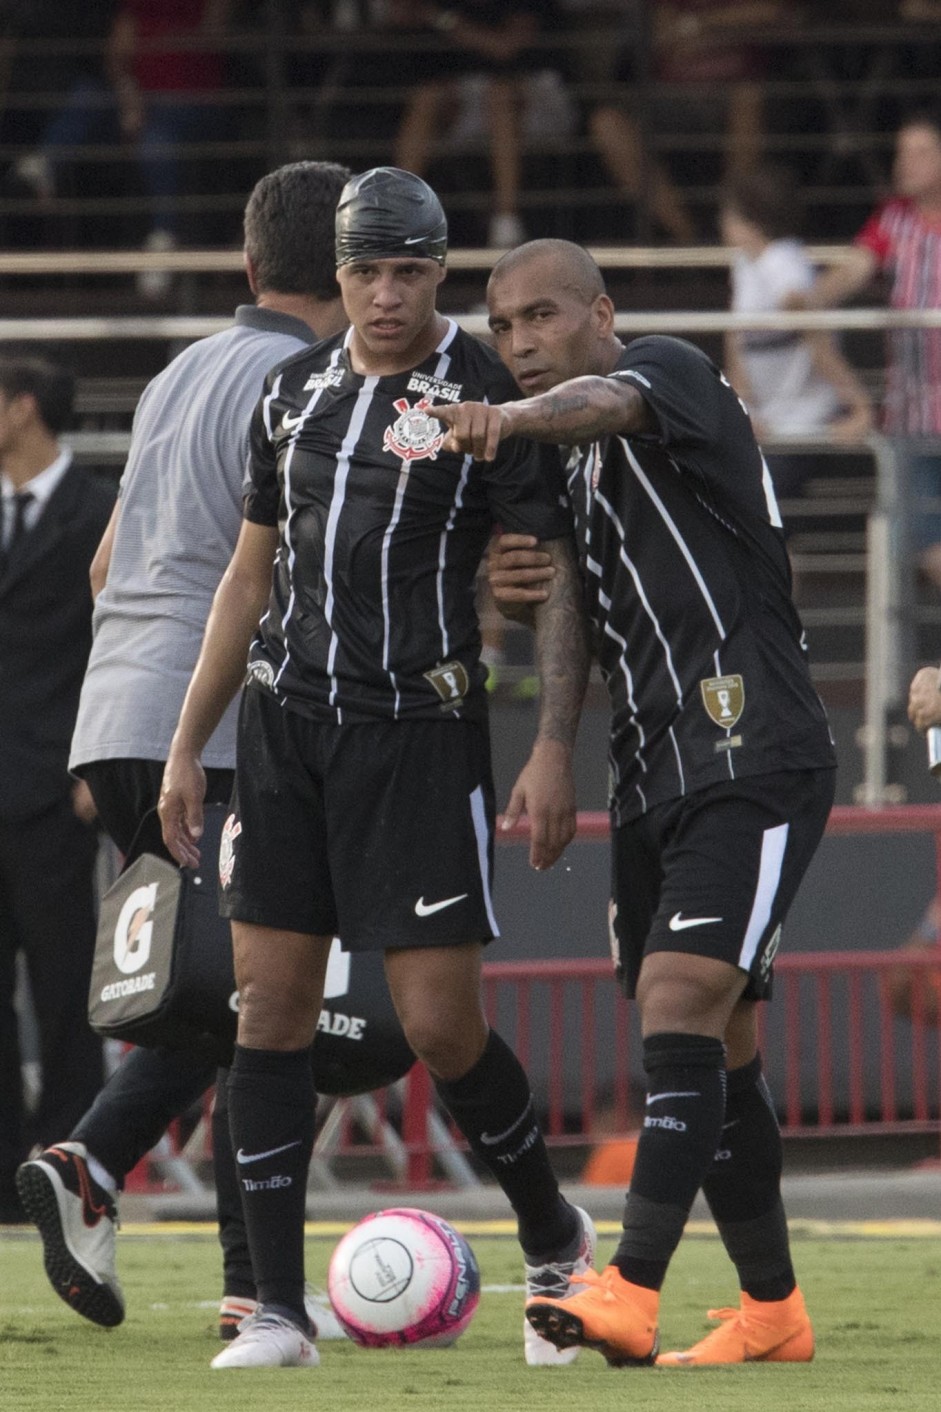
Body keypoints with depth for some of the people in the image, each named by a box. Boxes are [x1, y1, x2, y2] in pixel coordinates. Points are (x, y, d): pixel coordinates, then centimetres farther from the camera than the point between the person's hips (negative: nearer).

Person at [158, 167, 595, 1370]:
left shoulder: (489, 396, -5)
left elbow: (555, 581, -6)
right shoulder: (293, 392, 11)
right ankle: (277, 1308, 1)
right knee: (269, 1009, -2)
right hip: (286, 722, 5)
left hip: (419, 730, -5)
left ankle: (553, 1240, 17)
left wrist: (553, 749, -16)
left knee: (442, 1025, -8)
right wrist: (186, 747, 16)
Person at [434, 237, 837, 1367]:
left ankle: (630, 1291, -27)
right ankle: (772, 1308, 17)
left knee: (681, 1004, -19)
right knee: (712, 1048, 9)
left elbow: (610, 403, -31)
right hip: (652, 774, 9)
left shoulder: (669, 374, -7)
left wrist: (516, 417, -54)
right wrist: (517, 590, 0)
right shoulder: (571, 467, 19)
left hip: (750, 759, -9)